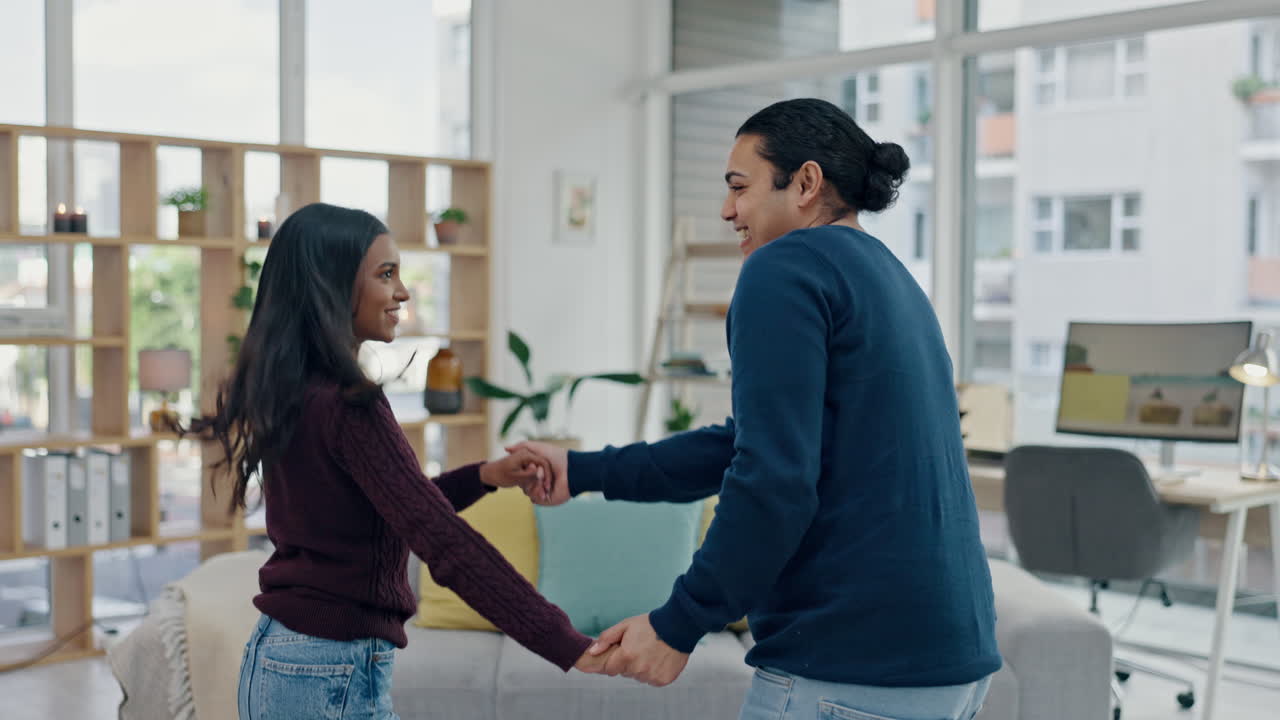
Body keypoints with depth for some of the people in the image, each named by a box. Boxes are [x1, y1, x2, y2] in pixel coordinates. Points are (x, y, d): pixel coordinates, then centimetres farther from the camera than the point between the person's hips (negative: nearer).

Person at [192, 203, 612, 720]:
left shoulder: (291, 393, 8)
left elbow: (399, 511, 17)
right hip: (333, 673, -9)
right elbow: (444, 542, -27)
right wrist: (569, 646, -28)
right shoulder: (347, 405, -20)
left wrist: (484, 476, 4)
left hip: (278, 659, 9)